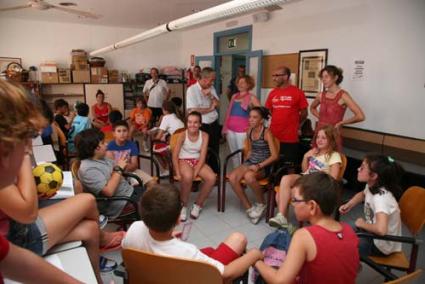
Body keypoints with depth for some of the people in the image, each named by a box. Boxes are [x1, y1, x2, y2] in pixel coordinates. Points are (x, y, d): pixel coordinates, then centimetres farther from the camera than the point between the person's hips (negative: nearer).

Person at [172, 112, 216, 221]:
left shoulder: (204, 135, -5)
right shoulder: (182, 135, -10)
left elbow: (202, 156, -10)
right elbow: (175, 155, -11)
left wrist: (195, 172, -22)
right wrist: (178, 173, -20)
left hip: (198, 161, 3)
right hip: (184, 161, -3)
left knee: (212, 178, -24)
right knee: (187, 176, -37)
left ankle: (198, 204, -1)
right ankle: (183, 205, -11)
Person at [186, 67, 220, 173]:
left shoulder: (211, 88, 7)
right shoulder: (192, 90, -13)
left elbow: (217, 104, 4)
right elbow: (192, 110, -21)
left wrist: (210, 95, -14)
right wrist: (210, 109, -11)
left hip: (214, 124, 6)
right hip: (201, 126, -6)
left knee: (214, 152, 15)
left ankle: (215, 174, 30)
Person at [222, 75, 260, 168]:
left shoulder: (251, 98, -1)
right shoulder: (234, 96, 15)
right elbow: (228, 112, 15)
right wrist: (225, 128, 12)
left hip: (242, 130, -5)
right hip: (230, 130, 6)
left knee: (242, 155, -6)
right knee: (234, 155, 14)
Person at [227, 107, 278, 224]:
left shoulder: (267, 133, -11)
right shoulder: (249, 131, 8)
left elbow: (274, 155, -15)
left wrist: (259, 166, -22)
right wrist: (245, 163, 6)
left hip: (263, 166, -6)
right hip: (250, 162, 6)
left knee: (248, 176, -37)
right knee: (232, 177, -21)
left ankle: (261, 204, -8)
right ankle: (249, 208, -7)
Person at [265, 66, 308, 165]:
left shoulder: (298, 92, -6)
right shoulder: (272, 93, 6)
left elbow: (304, 113, 1)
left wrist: (292, 123, 7)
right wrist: (277, 121, 7)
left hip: (290, 138, -4)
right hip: (273, 136, 4)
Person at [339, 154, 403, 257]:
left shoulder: (381, 197, -33)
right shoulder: (371, 186, -8)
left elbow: (381, 229, -47)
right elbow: (362, 194, 18)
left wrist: (362, 224, -27)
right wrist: (348, 205, 1)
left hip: (382, 244, -7)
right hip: (373, 233, 7)